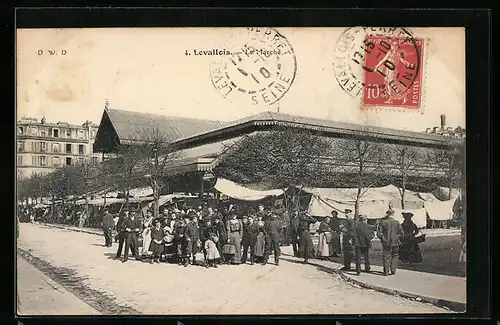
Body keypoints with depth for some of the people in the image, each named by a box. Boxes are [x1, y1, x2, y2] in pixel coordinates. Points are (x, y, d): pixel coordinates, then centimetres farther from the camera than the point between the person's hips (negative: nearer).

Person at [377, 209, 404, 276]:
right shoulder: (396, 223, -2)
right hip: (395, 243, 1)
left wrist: (383, 239, 4)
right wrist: (397, 238, 10)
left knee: (386, 257, 6)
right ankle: (393, 270, 9)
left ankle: (386, 272, 4)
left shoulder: (383, 222, -5)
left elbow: (379, 233, -9)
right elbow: (401, 233, -3)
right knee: (394, 257, 14)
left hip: (386, 243, -1)